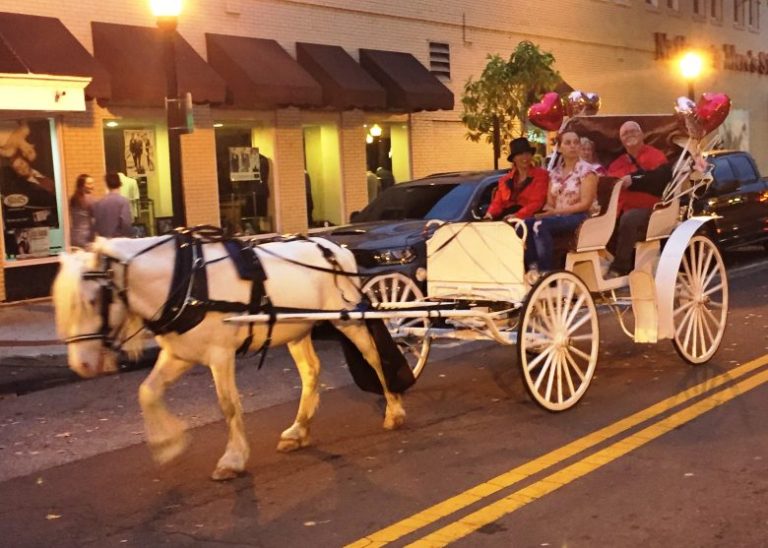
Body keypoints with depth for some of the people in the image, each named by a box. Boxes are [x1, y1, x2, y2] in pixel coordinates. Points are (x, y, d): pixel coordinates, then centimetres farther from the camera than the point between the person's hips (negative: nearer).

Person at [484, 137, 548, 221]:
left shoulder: (541, 175, 4)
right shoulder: (505, 179, 20)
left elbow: (537, 203, -7)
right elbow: (498, 202, 12)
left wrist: (516, 216, -22)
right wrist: (490, 214, -13)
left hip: (528, 219, -4)